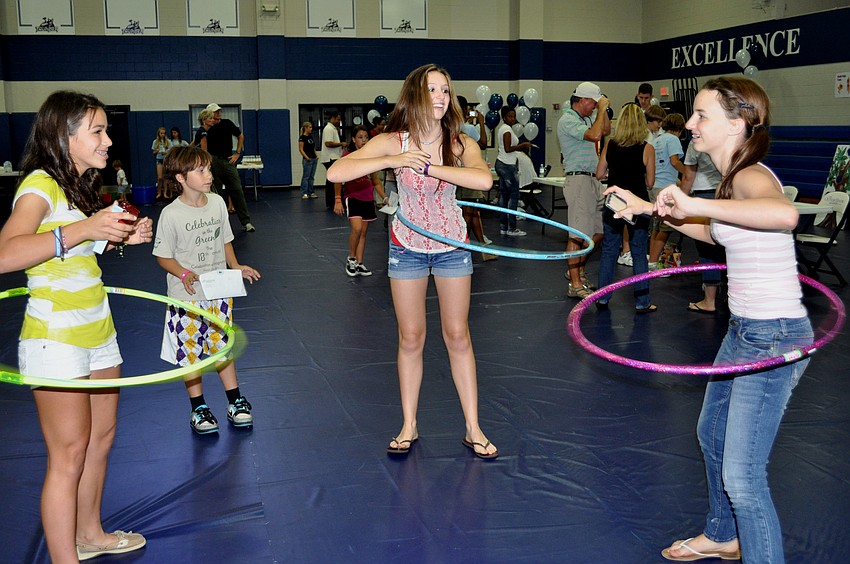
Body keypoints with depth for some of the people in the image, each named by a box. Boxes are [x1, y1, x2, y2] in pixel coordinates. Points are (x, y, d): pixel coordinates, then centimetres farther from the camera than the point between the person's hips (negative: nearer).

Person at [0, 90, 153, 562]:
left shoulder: (80, 185, 11)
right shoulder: (40, 183, -15)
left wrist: (124, 237, 6)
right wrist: (81, 229, -34)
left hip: (97, 331, 9)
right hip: (55, 339, -9)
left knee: (101, 438, 18)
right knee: (69, 455, -3)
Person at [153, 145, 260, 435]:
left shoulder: (218, 202, 1)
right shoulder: (171, 214, -14)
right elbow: (163, 256, -9)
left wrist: (235, 266, 1)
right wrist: (184, 274, -25)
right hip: (187, 298, -4)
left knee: (224, 346, 14)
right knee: (191, 352, 7)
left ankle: (235, 402, 27)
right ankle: (199, 409, 21)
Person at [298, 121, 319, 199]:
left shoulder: (311, 137, 14)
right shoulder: (302, 137, -9)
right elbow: (301, 149, -12)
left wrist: (316, 156, 7)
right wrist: (306, 157, -21)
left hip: (314, 159, 8)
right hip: (307, 160, -8)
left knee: (311, 177, 9)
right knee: (306, 177, -5)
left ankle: (311, 193, 13)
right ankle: (304, 193, -3)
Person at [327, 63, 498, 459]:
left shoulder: (460, 144, -15)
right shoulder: (394, 142, -15)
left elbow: (483, 180, -37)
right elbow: (336, 172, -26)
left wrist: (428, 166, -36)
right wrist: (393, 161, -34)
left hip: (451, 245, 0)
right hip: (407, 246, 0)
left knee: (458, 337, 6)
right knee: (411, 338, 8)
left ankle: (473, 428, 16)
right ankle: (409, 425, 22)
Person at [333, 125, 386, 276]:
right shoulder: (348, 156, -6)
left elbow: (376, 181, 17)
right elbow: (338, 179, -6)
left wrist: (385, 198, 8)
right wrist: (337, 200, -14)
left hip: (368, 199, 5)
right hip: (353, 197, -5)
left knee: (363, 232, 9)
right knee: (357, 228, -20)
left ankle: (359, 264, 18)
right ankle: (351, 259, 0)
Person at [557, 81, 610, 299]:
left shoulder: (586, 118, 19)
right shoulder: (568, 120, -11)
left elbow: (606, 131, 27)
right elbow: (594, 135, -23)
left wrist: (604, 109, 16)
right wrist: (601, 109, -12)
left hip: (593, 180, 10)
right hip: (578, 180, -10)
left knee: (598, 231, 13)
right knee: (578, 234, -9)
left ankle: (577, 270, 28)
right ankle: (575, 285, -6)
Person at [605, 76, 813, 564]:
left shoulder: (753, 177, -21)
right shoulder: (735, 178, 9)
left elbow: (785, 214, -46)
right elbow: (715, 233, 29)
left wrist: (693, 204, -41)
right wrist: (649, 207, 23)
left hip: (775, 338, -11)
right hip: (745, 330, 11)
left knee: (742, 475, -7)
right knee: (712, 435, 26)